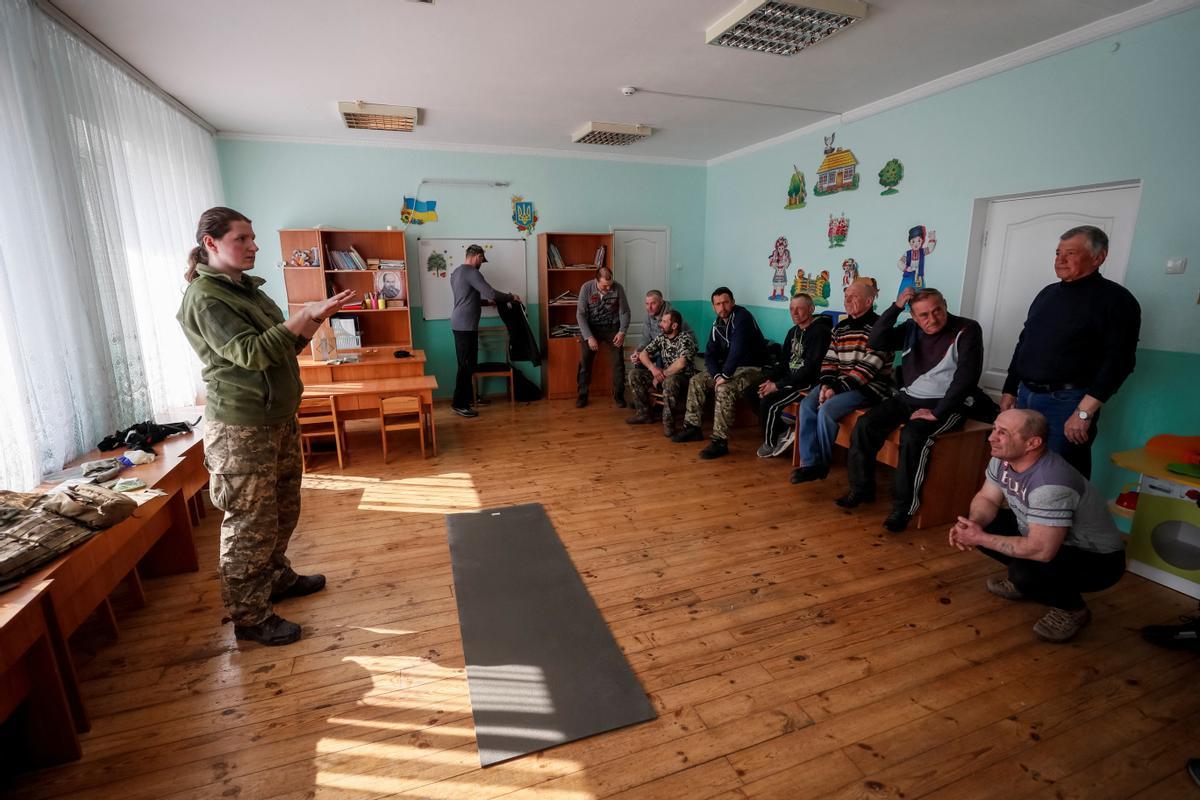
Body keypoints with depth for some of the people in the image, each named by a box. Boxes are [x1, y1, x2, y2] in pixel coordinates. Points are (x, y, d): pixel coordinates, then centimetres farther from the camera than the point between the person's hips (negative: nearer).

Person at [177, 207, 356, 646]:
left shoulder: (246, 288, 14)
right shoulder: (204, 297, -14)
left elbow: (283, 345, 15)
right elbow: (252, 353, -24)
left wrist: (314, 318, 0)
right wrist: (303, 317, -26)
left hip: (279, 419, 9)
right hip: (241, 428, -9)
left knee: (283, 509, 19)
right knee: (251, 523, 0)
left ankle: (277, 578, 38)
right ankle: (250, 617, 14)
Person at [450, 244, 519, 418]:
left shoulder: (456, 272, 18)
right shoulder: (471, 272, -14)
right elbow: (491, 293, -19)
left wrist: (486, 301, 30)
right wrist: (511, 297, -5)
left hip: (459, 324, 10)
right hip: (466, 326, -10)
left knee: (466, 364, 14)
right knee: (467, 365, -5)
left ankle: (468, 399, 21)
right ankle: (459, 404, -1)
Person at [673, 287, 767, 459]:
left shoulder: (742, 317, -19)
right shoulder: (717, 325, 7)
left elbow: (737, 350, -30)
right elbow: (710, 354, 4)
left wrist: (725, 376, -26)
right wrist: (716, 375, -13)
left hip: (751, 368, -9)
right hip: (729, 368, 9)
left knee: (724, 389, -33)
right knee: (696, 381, 2)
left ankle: (720, 441, -29)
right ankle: (693, 427, 9)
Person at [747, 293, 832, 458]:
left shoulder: (820, 332, -15)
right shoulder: (794, 331, 13)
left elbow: (809, 369, -22)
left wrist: (778, 385, -21)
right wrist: (770, 380, -3)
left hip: (808, 383, -9)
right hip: (790, 378, 9)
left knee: (769, 402, -27)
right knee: (751, 393, -2)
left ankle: (770, 444, -1)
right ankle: (784, 431, 4)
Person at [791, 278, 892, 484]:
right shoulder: (841, 327, 13)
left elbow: (868, 368, -19)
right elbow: (829, 360, 8)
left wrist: (837, 388, -21)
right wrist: (826, 384, -10)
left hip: (869, 386, -7)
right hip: (839, 383, 7)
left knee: (826, 410, -27)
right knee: (807, 404, -16)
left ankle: (823, 464, -6)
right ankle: (810, 463, -14)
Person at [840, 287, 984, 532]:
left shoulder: (967, 330, -9)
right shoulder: (911, 329, 6)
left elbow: (966, 376, -17)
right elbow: (875, 341, -5)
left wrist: (937, 412, -22)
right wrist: (896, 306, -13)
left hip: (945, 404, -5)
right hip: (908, 397, 5)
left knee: (912, 436, -33)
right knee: (865, 425, -15)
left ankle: (904, 507, -20)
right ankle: (861, 489, 0)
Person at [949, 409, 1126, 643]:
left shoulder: (1050, 484, -37)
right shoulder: (1003, 458, -12)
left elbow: (1041, 550, -37)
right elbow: (986, 499, 0)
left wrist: (980, 539, -28)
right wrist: (972, 524, -21)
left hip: (1097, 559, -8)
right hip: (1044, 537, 8)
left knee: (1025, 571, -31)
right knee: (985, 525, -3)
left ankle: (1072, 609, 1)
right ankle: (1023, 580, 17)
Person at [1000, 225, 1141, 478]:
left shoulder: (1115, 299, -6)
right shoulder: (1048, 293, 14)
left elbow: (1118, 361, -14)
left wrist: (1084, 412, -20)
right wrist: (1010, 390, 15)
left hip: (1067, 403, -6)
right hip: (1025, 396, 6)